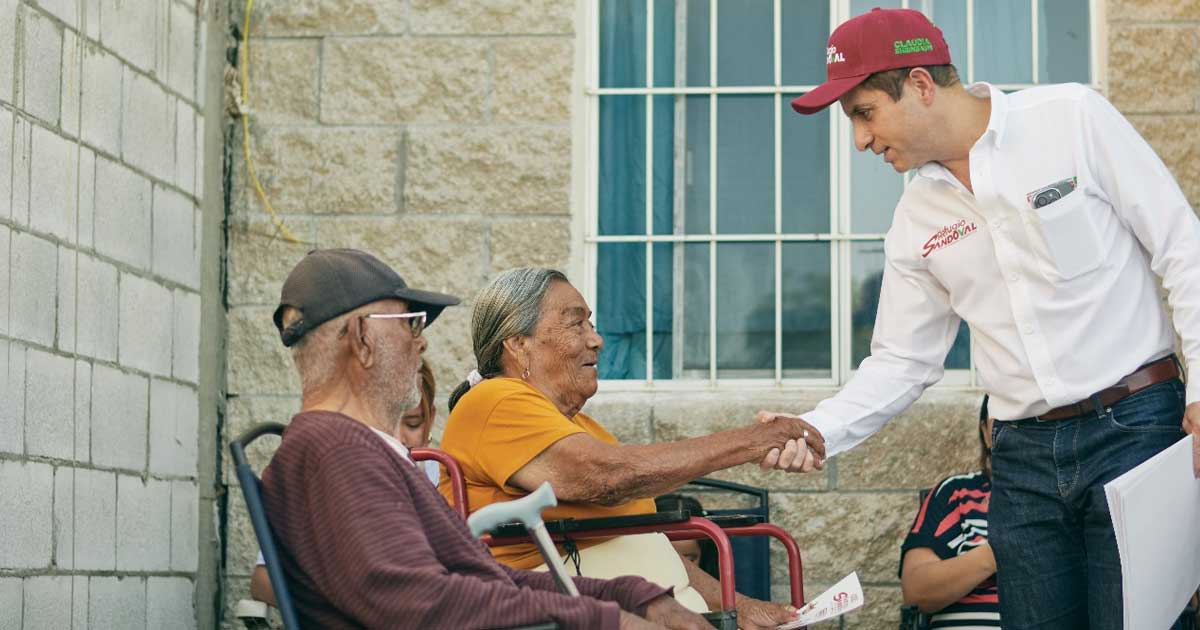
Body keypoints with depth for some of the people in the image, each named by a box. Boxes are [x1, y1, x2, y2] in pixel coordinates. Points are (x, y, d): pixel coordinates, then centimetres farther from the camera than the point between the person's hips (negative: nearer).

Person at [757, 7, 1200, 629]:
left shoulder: (1073, 117, -6)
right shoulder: (916, 218, 8)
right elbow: (901, 363, 12)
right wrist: (817, 430, -5)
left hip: (1134, 422, -4)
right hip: (1024, 457, 5)